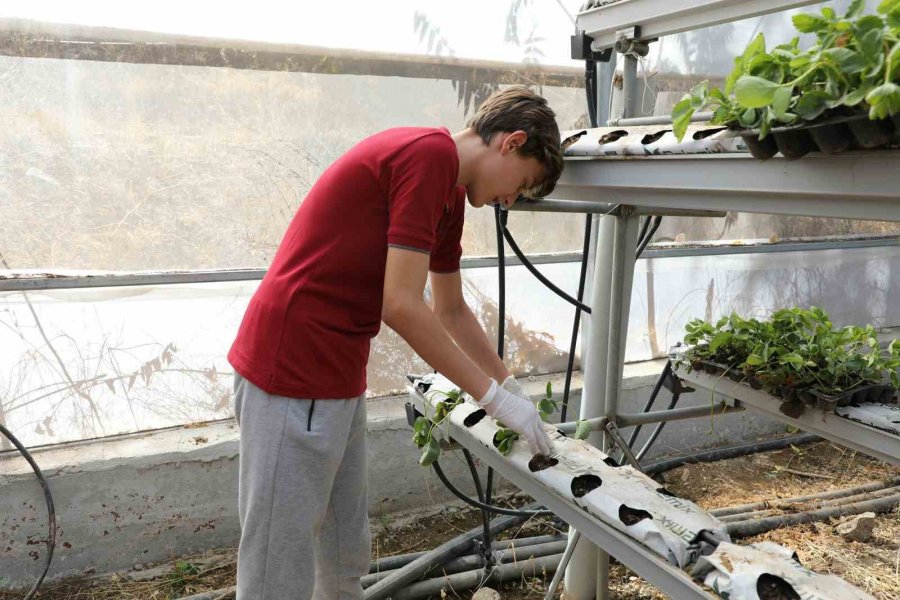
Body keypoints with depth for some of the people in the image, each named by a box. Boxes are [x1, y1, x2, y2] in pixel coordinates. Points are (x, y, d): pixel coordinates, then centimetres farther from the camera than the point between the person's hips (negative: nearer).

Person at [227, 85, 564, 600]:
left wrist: (511, 386, 25)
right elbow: (401, 305, -21)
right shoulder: (429, 154, -16)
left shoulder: (450, 192, 15)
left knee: (346, 557, 20)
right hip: (292, 375, -10)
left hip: (339, 378, 10)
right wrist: (493, 396, -12)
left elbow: (451, 310, 25)